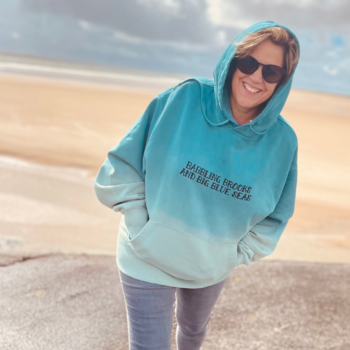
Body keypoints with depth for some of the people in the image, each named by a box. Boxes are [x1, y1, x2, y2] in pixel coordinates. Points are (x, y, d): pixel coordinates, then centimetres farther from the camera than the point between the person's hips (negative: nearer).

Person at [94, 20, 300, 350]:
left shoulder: (282, 141, -13)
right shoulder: (182, 99, -21)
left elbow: (274, 217, 1)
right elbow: (123, 167, -15)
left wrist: (237, 255, -6)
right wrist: (144, 232, -16)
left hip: (212, 269, 4)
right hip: (149, 261, -3)